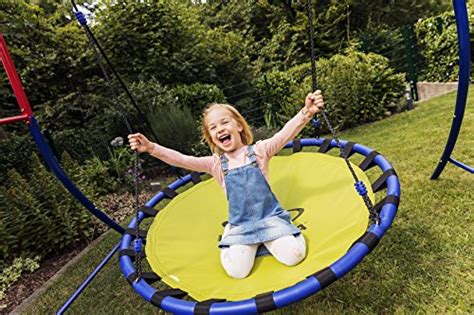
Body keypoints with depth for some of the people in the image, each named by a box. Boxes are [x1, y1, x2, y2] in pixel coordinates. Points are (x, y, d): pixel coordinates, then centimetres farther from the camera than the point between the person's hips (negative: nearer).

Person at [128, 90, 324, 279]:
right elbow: (182, 160, -7)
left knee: (293, 255, -22)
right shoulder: (216, 164, 2)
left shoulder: (259, 150, -3)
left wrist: (306, 112, -35)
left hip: (270, 216, -1)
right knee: (236, 270, -18)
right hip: (240, 225, 1)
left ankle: (265, 239, 9)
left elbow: (285, 133, -17)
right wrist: (151, 148, -20)